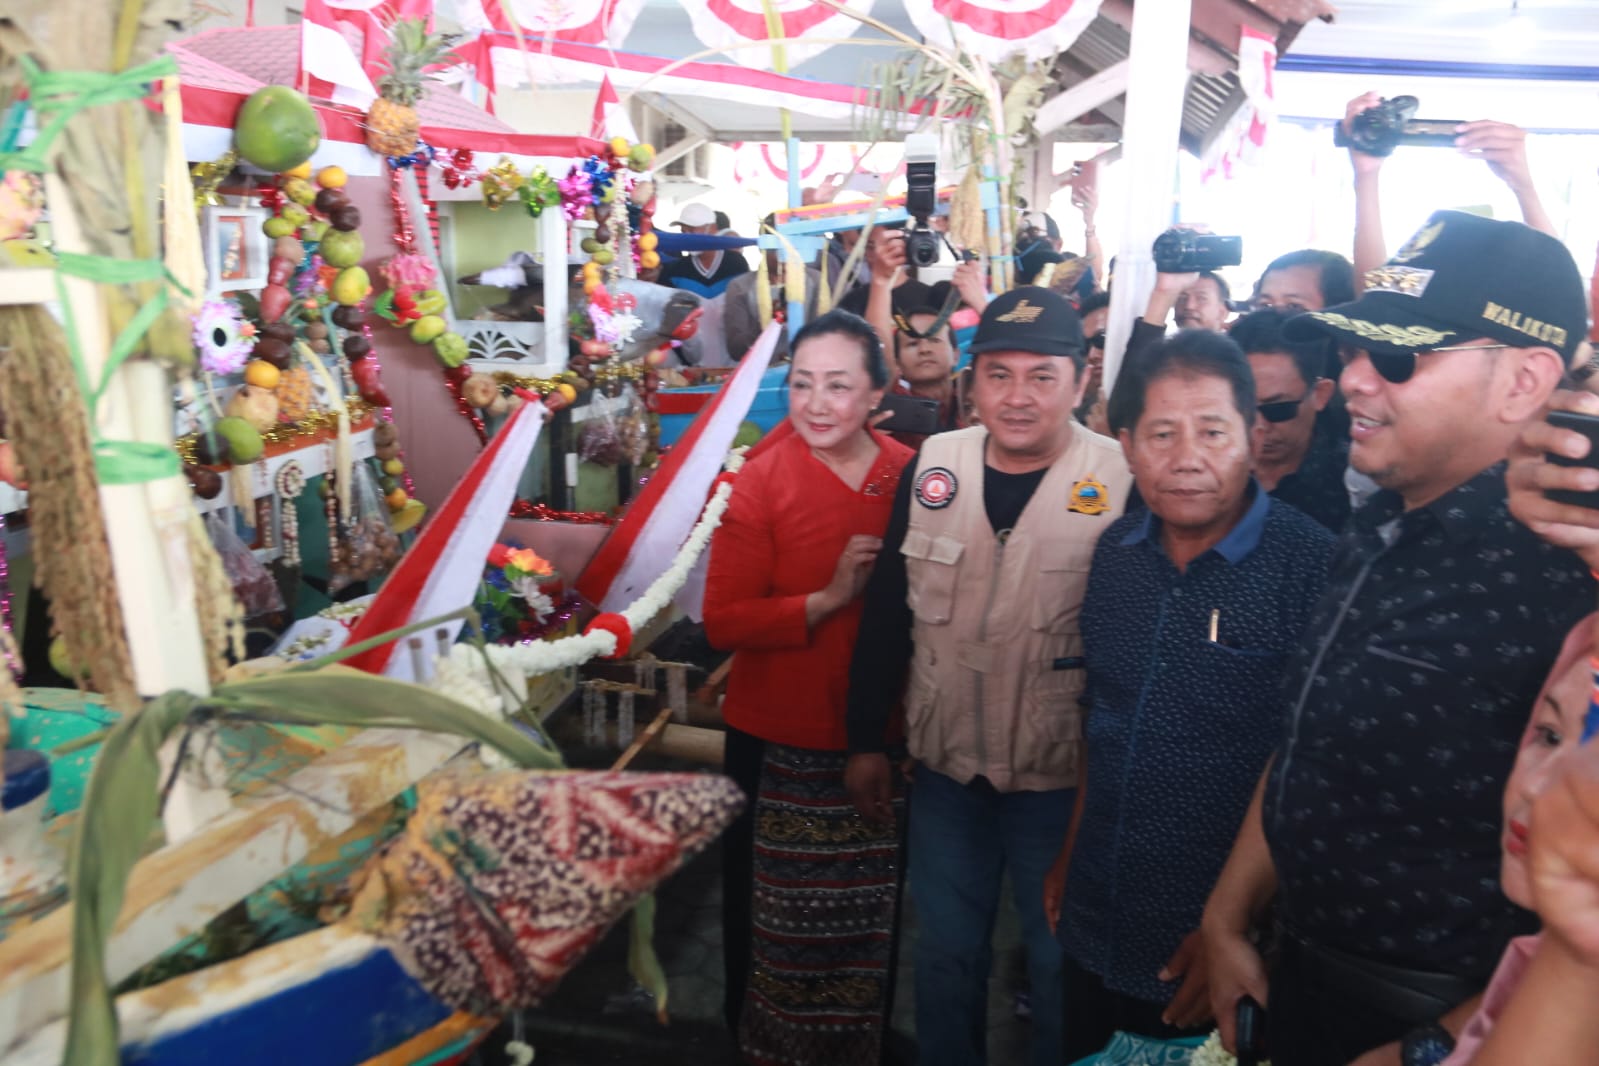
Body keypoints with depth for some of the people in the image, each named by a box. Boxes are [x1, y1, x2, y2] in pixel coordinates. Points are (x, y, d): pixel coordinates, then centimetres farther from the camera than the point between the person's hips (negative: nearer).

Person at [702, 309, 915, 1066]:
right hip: (777, 741, -2)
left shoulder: (914, 476, -4)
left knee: (871, 909, 20)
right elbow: (722, 621, -17)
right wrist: (827, 599, -25)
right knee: (766, 907, 15)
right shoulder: (761, 481, -12)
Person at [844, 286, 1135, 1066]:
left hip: (1064, 779, -3)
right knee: (944, 955, 19)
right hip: (945, 767, 3)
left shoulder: (1122, 482, -13)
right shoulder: (932, 465, -2)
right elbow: (887, 611, 3)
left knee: (1060, 965, 15)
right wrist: (867, 739, 5)